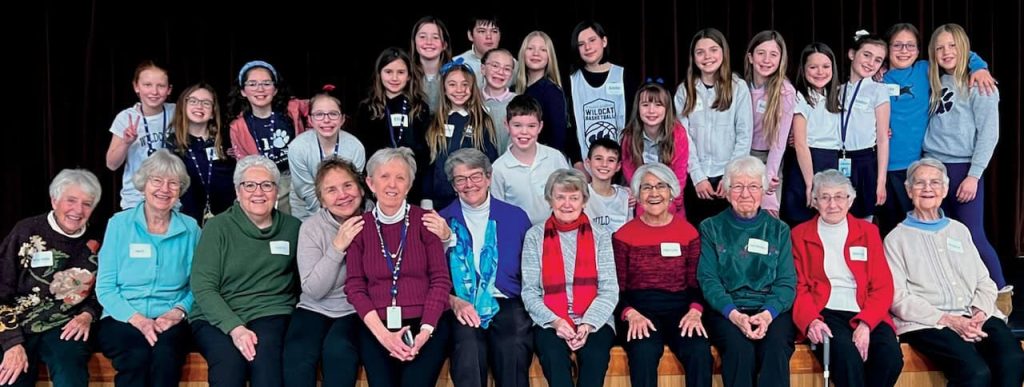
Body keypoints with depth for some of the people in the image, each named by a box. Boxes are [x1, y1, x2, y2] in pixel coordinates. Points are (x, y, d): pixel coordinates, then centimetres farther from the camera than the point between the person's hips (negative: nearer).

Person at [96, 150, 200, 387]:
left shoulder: (190, 228, 8)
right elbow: (104, 287, 2)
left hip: (169, 321, 1)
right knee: (137, 356, -34)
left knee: (166, 354, -34)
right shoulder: (120, 224, 5)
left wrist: (179, 311, -11)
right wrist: (136, 318, -13)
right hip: (123, 319, 0)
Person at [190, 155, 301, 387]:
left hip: (270, 314, 1)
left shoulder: (292, 228, 10)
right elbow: (203, 288, -3)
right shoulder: (218, 227, 4)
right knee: (230, 358, -33)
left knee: (265, 353, -33)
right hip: (216, 318, -1)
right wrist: (235, 328, -17)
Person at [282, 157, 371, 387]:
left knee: (338, 349, -31)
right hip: (315, 309, 1)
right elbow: (313, 291, -12)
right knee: (298, 356, -29)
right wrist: (337, 247, -21)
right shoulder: (311, 227, -5)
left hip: (358, 310, -1)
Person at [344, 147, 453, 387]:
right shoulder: (360, 226, 8)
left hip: (425, 323, -1)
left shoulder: (424, 221, 4)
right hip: (376, 326, 1)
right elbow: (354, 286, 4)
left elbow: (440, 280, 2)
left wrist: (425, 332, -10)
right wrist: (382, 334, -9)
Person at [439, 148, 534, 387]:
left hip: (507, 305, 1)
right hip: (461, 309, -1)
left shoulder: (516, 217, 14)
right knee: (468, 347, -33)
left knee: (513, 348, -30)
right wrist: (454, 301, -10)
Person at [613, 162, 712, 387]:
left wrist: (695, 311, -13)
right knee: (645, 351, -34)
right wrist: (631, 314, -16)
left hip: (679, 307, 1)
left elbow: (696, 283, 8)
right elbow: (617, 288, 4)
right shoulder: (623, 235, 7)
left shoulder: (689, 232, 11)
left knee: (700, 351, -30)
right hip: (639, 308, -1)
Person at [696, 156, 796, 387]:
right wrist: (734, 314, -17)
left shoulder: (779, 230, 15)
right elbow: (707, 279, 1)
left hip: (772, 310, 1)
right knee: (740, 349, -32)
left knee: (776, 348, -31)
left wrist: (767, 314, -15)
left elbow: (787, 282, 6)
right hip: (726, 310, -1)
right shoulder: (711, 228, 11)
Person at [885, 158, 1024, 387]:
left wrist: (981, 312, -3)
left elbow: (985, 283, 20)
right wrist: (948, 320, -12)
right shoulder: (897, 239, 10)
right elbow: (898, 299, -1)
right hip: (927, 324, -4)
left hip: (975, 318, 5)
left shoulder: (960, 230, 26)